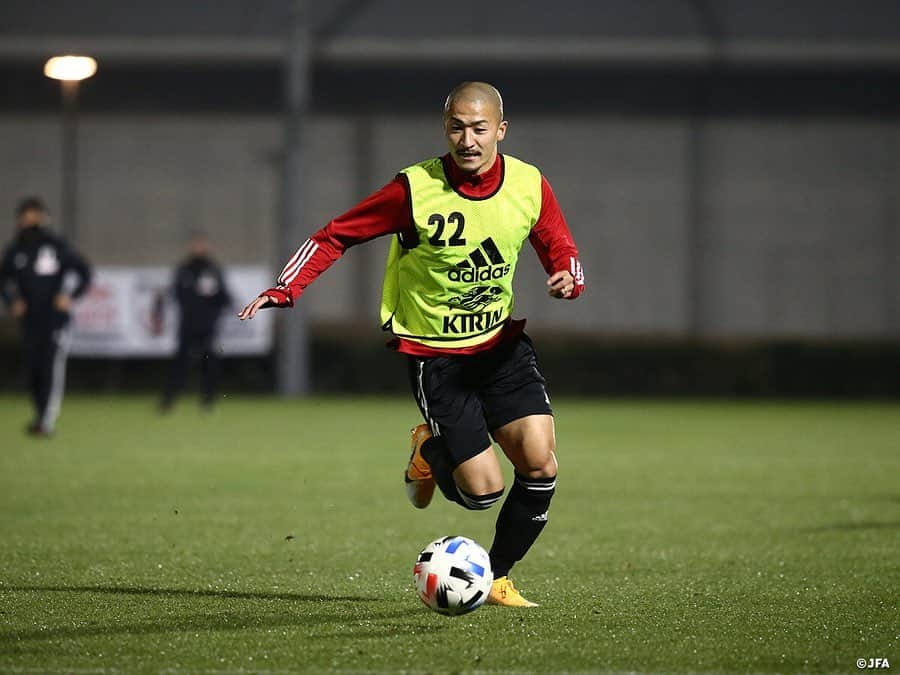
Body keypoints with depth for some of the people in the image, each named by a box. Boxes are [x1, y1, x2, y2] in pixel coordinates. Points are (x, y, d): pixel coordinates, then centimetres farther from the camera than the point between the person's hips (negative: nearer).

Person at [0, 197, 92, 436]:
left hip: (55, 317, -4)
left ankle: (47, 421, -15)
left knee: (52, 367, -12)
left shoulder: (57, 246, -4)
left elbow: (83, 271, 3)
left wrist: (70, 295, -6)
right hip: (30, 319, 4)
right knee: (32, 368, 5)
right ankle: (40, 414, 22)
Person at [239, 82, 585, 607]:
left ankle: (498, 578, 10)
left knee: (541, 462, -15)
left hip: (501, 342, 4)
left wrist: (569, 279, -17)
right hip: (433, 352, -4)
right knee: (482, 491, -11)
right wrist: (287, 289, -18)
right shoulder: (416, 189, -17)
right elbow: (336, 235, -7)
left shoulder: (530, 186, -7)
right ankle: (430, 452, 27)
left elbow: (562, 253, 6)